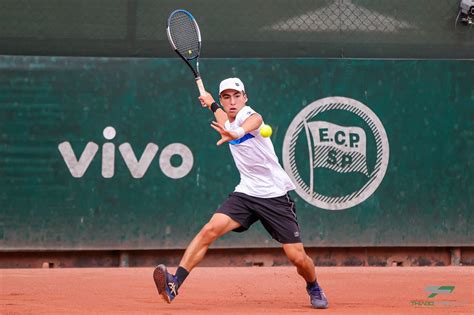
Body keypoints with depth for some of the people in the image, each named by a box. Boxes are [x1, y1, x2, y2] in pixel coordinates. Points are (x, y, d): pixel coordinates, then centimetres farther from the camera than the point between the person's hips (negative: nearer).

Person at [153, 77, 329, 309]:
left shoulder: (248, 115, -16)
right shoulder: (229, 121, 9)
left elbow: (255, 120, -45)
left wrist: (237, 133, -66)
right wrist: (211, 105, 47)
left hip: (275, 196, -6)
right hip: (246, 193, 6)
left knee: (297, 257, -7)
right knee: (210, 230, -20)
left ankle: (314, 288, 26)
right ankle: (174, 284, -27)